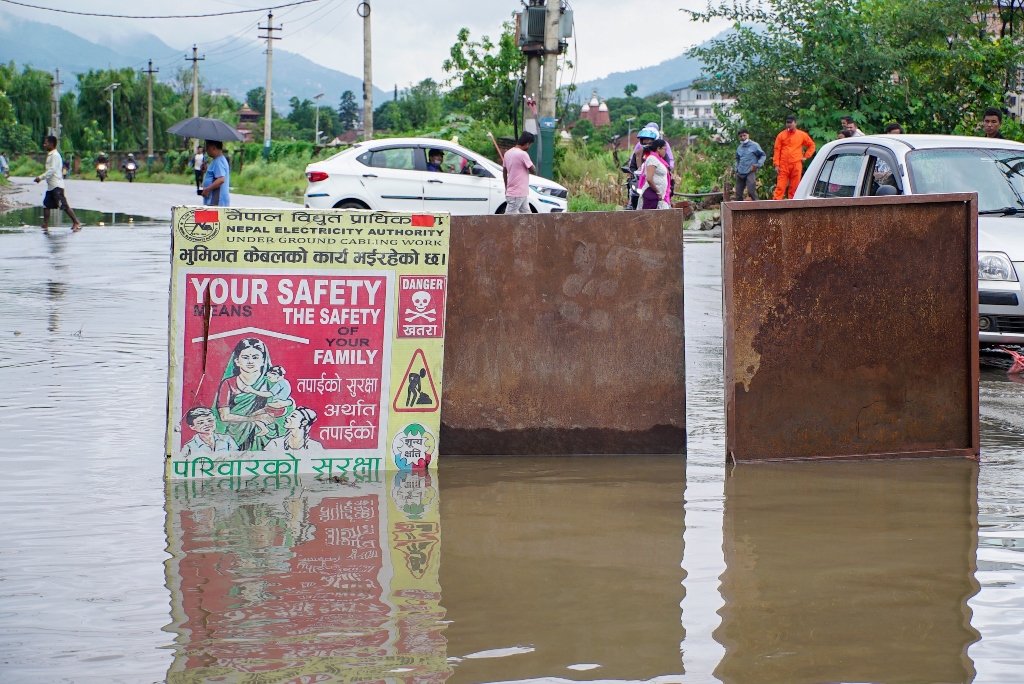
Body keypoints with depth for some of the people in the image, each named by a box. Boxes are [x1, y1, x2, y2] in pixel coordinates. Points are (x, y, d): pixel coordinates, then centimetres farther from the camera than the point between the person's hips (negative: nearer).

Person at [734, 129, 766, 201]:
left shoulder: (754, 146, -1)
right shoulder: (739, 148, 15)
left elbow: (763, 156, 4)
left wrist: (758, 165, -10)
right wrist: (736, 168, 16)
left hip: (751, 172, -6)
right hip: (740, 173, 6)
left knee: (751, 191, -19)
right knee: (738, 193, 6)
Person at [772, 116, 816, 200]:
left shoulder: (802, 135, 8)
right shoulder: (781, 135, 6)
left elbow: (811, 145, 19)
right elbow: (777, 150, 4)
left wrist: (806, 156, 9)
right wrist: (776, 165, -3)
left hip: (796, 165, 1)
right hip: (783, 165, -1)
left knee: (794, 188, 3)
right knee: (780, 187, -7)